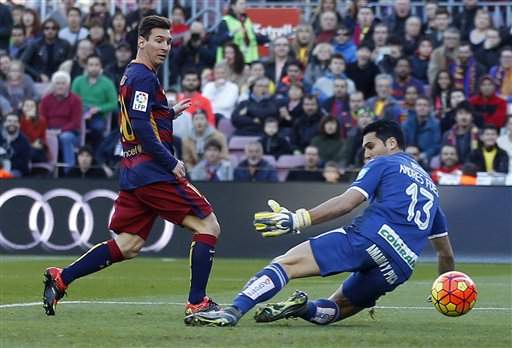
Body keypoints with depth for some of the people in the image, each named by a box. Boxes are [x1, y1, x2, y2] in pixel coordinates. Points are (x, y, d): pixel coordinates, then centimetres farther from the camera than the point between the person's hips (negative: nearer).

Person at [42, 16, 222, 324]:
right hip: (153, 171, -9)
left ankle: (61, 278, 8)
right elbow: (141, 126, -20)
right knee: (208, 226, -5)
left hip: (134, 172, 9)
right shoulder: (145, 77, -12)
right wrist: (172, 163, -17)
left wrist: (170, 113, 18)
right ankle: (197, 304, -7)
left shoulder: (132, 75, 18)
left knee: (127, 245, 11)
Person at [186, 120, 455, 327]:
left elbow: (346, 203, -4)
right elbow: (446, 253, 35)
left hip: (370, 236, -6)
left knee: (286, 263, -11)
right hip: (401, 266, 7)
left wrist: (298, 220, -12)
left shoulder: (383, 164, 14)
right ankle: (305, 308, -14)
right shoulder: (429, 185, 34)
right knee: (335, 309, 21)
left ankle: (234, 310, -32)